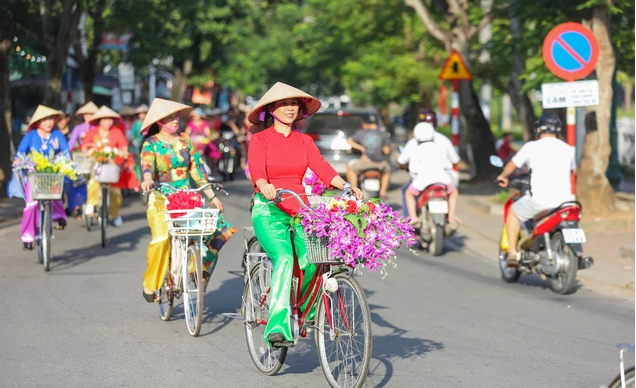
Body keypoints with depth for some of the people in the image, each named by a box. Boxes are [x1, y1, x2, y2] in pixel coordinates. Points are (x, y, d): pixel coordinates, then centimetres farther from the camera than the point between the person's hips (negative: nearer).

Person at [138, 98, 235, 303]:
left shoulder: (186, 143, 15)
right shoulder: (151, 144, 2)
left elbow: (198, 172, 14)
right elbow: (147, 164, -18)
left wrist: (212, 197, 6)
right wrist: (147, 179, -40)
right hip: (160, 200, -5)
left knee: (220, 229, -13)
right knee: (162, 238, -32)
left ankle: (201, 269, 5)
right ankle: (151, 286, -14)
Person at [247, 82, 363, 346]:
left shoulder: (303, 141, 13)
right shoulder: (260, 139, 2)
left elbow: (321, 167, -1)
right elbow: (256, 171, -14)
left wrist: (346, 186, -20)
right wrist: (265, 187, -37)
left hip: (300, 210, 3)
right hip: (269, 211, -3)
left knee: (311, 261, -22)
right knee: (284, 259, -29)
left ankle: (306, 313, 4)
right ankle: (278, 327, -32)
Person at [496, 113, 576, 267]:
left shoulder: (532, 147, 2)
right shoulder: (568, 149, 10)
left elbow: (512, 165, 16)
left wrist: (503, 176, 38)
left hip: (540, 200, -3)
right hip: (565, 200, 3)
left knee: (513, 213, 21)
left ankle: (512, 253, 12)